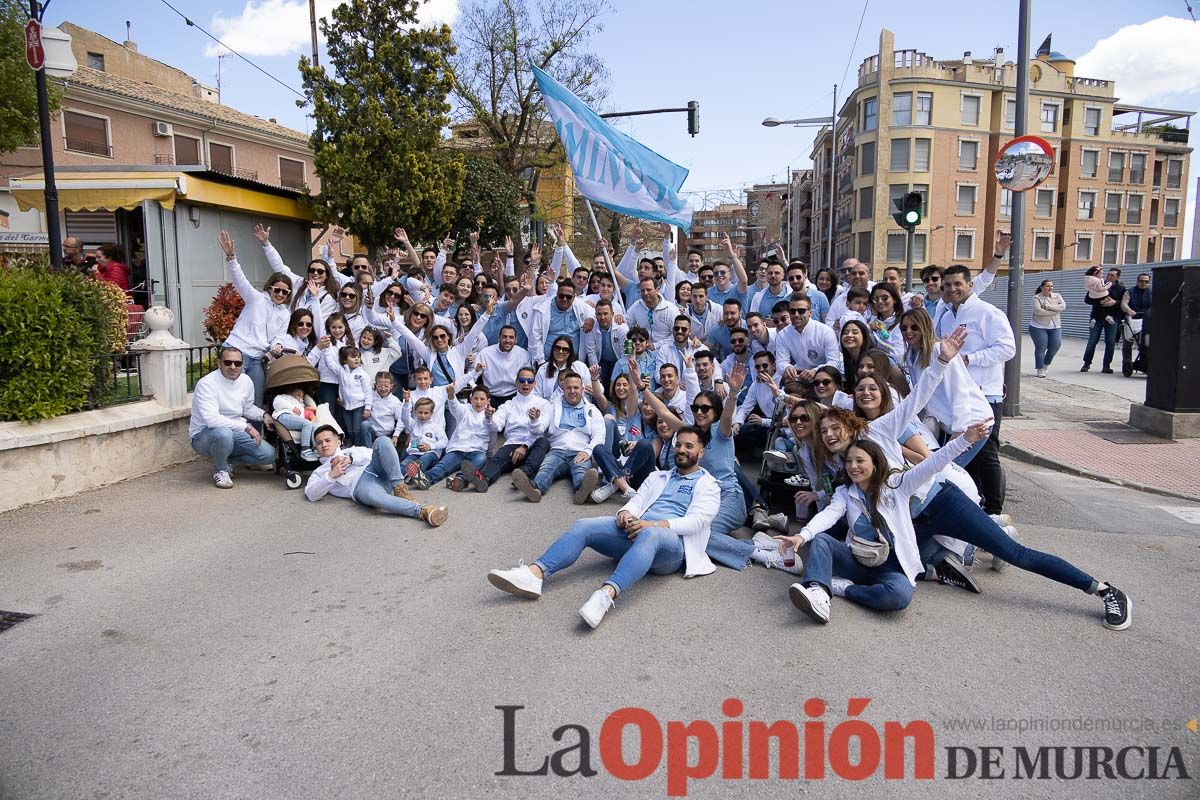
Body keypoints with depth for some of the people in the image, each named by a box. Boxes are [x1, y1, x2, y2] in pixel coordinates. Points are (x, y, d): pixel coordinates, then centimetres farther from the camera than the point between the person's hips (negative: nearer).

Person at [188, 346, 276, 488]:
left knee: (269, 455, -12)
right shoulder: (206, 384, -20)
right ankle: (221, 470, -9)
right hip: (203, 435, -6)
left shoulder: (246, 381, 0)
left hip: (234, 433, 6)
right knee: (223, 433, -41)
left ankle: (225, 459, 11)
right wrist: (246, 427, -30)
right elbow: (211, 419, -31)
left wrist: (263, 415, -3)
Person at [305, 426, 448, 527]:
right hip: (359, 484, -3)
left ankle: (399, 486, -29)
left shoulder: (350, 451, 37)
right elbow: (311, 494, 10)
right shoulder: (319, 472, 31)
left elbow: (371, 453, 16)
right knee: (372, 495, -42)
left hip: (374, 470, 3)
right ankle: (422, 512, -55)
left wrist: (350, 459, 0)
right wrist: (331, 476, -4)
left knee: (381, 441, -25)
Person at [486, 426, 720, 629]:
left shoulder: (707, 485, 13)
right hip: (635, 530, 6)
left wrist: (657, 524, -19)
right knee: (583, 526, -18)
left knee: (649, 536, -42)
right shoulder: (657, 476, 30)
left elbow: (696, 520, -4)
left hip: (670, 540, -5)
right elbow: (636, 501, 18)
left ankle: (606, 595, -62)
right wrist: (625, 513, -8)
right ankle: (534, 574, -37)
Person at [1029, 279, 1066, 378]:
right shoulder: (1037, 298, -5)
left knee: (1055, 345, -3)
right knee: (1041, 347, -6)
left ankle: (1046, 364, 21)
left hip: (1055, 327, 4)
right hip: (1039, 326, -4)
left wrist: (1047, 306, -17)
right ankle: (1040, 369, 6)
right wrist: (1055, 311, -14)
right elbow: (1038, 311, -20)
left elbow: (1063, 306, -8)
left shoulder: (1057, 296, 8)